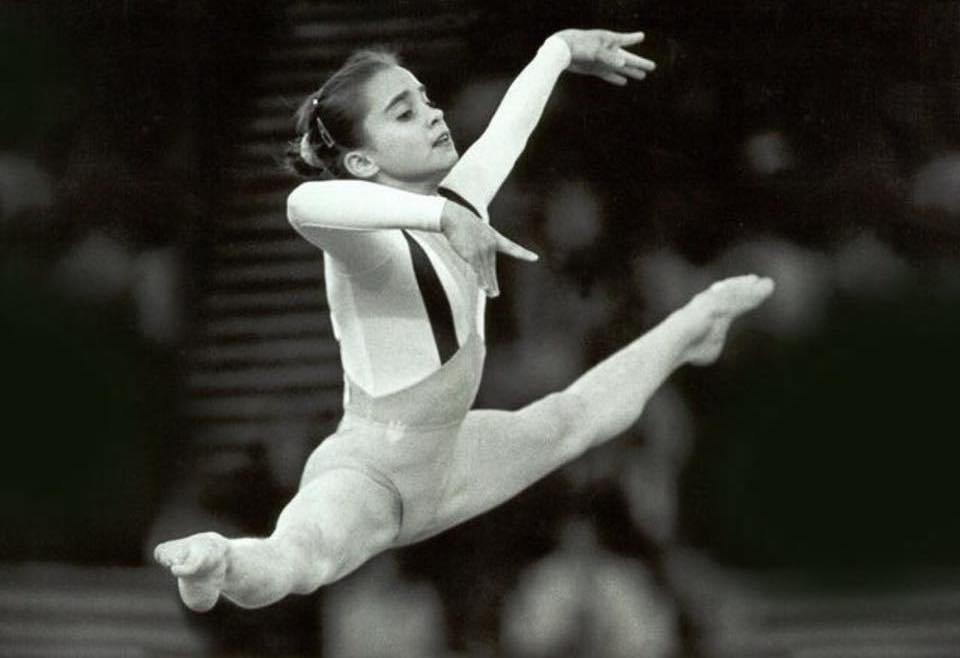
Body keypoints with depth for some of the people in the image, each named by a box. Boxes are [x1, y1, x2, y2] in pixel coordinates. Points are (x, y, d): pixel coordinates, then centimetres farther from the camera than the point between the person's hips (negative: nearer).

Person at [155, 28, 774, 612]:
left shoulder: (464, 196, -2)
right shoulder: (371, 246, -27)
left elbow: (512, 121, 20)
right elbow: (307, 204, -54)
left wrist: (563, 48, 38)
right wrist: (443, 216, -54)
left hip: (443, 463, 9)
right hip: (368, 469, -9)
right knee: (299, 560, -44)